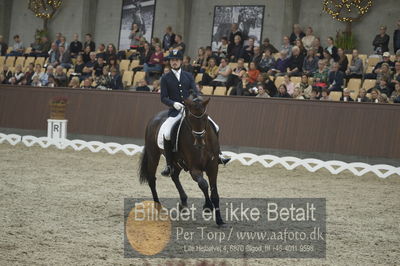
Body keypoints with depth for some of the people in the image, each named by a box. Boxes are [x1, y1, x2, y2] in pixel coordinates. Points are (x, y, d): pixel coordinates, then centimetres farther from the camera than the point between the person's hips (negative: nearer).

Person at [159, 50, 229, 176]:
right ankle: (169, 165, -14)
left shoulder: (188, 76, 13)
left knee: (214, 128, -4)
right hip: (175, 112, -3)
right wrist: (174, 103, -22)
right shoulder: (165, 78, 5)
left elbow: (195, 92, 4)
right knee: (166, 134, -28)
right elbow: (163, 98, -3)